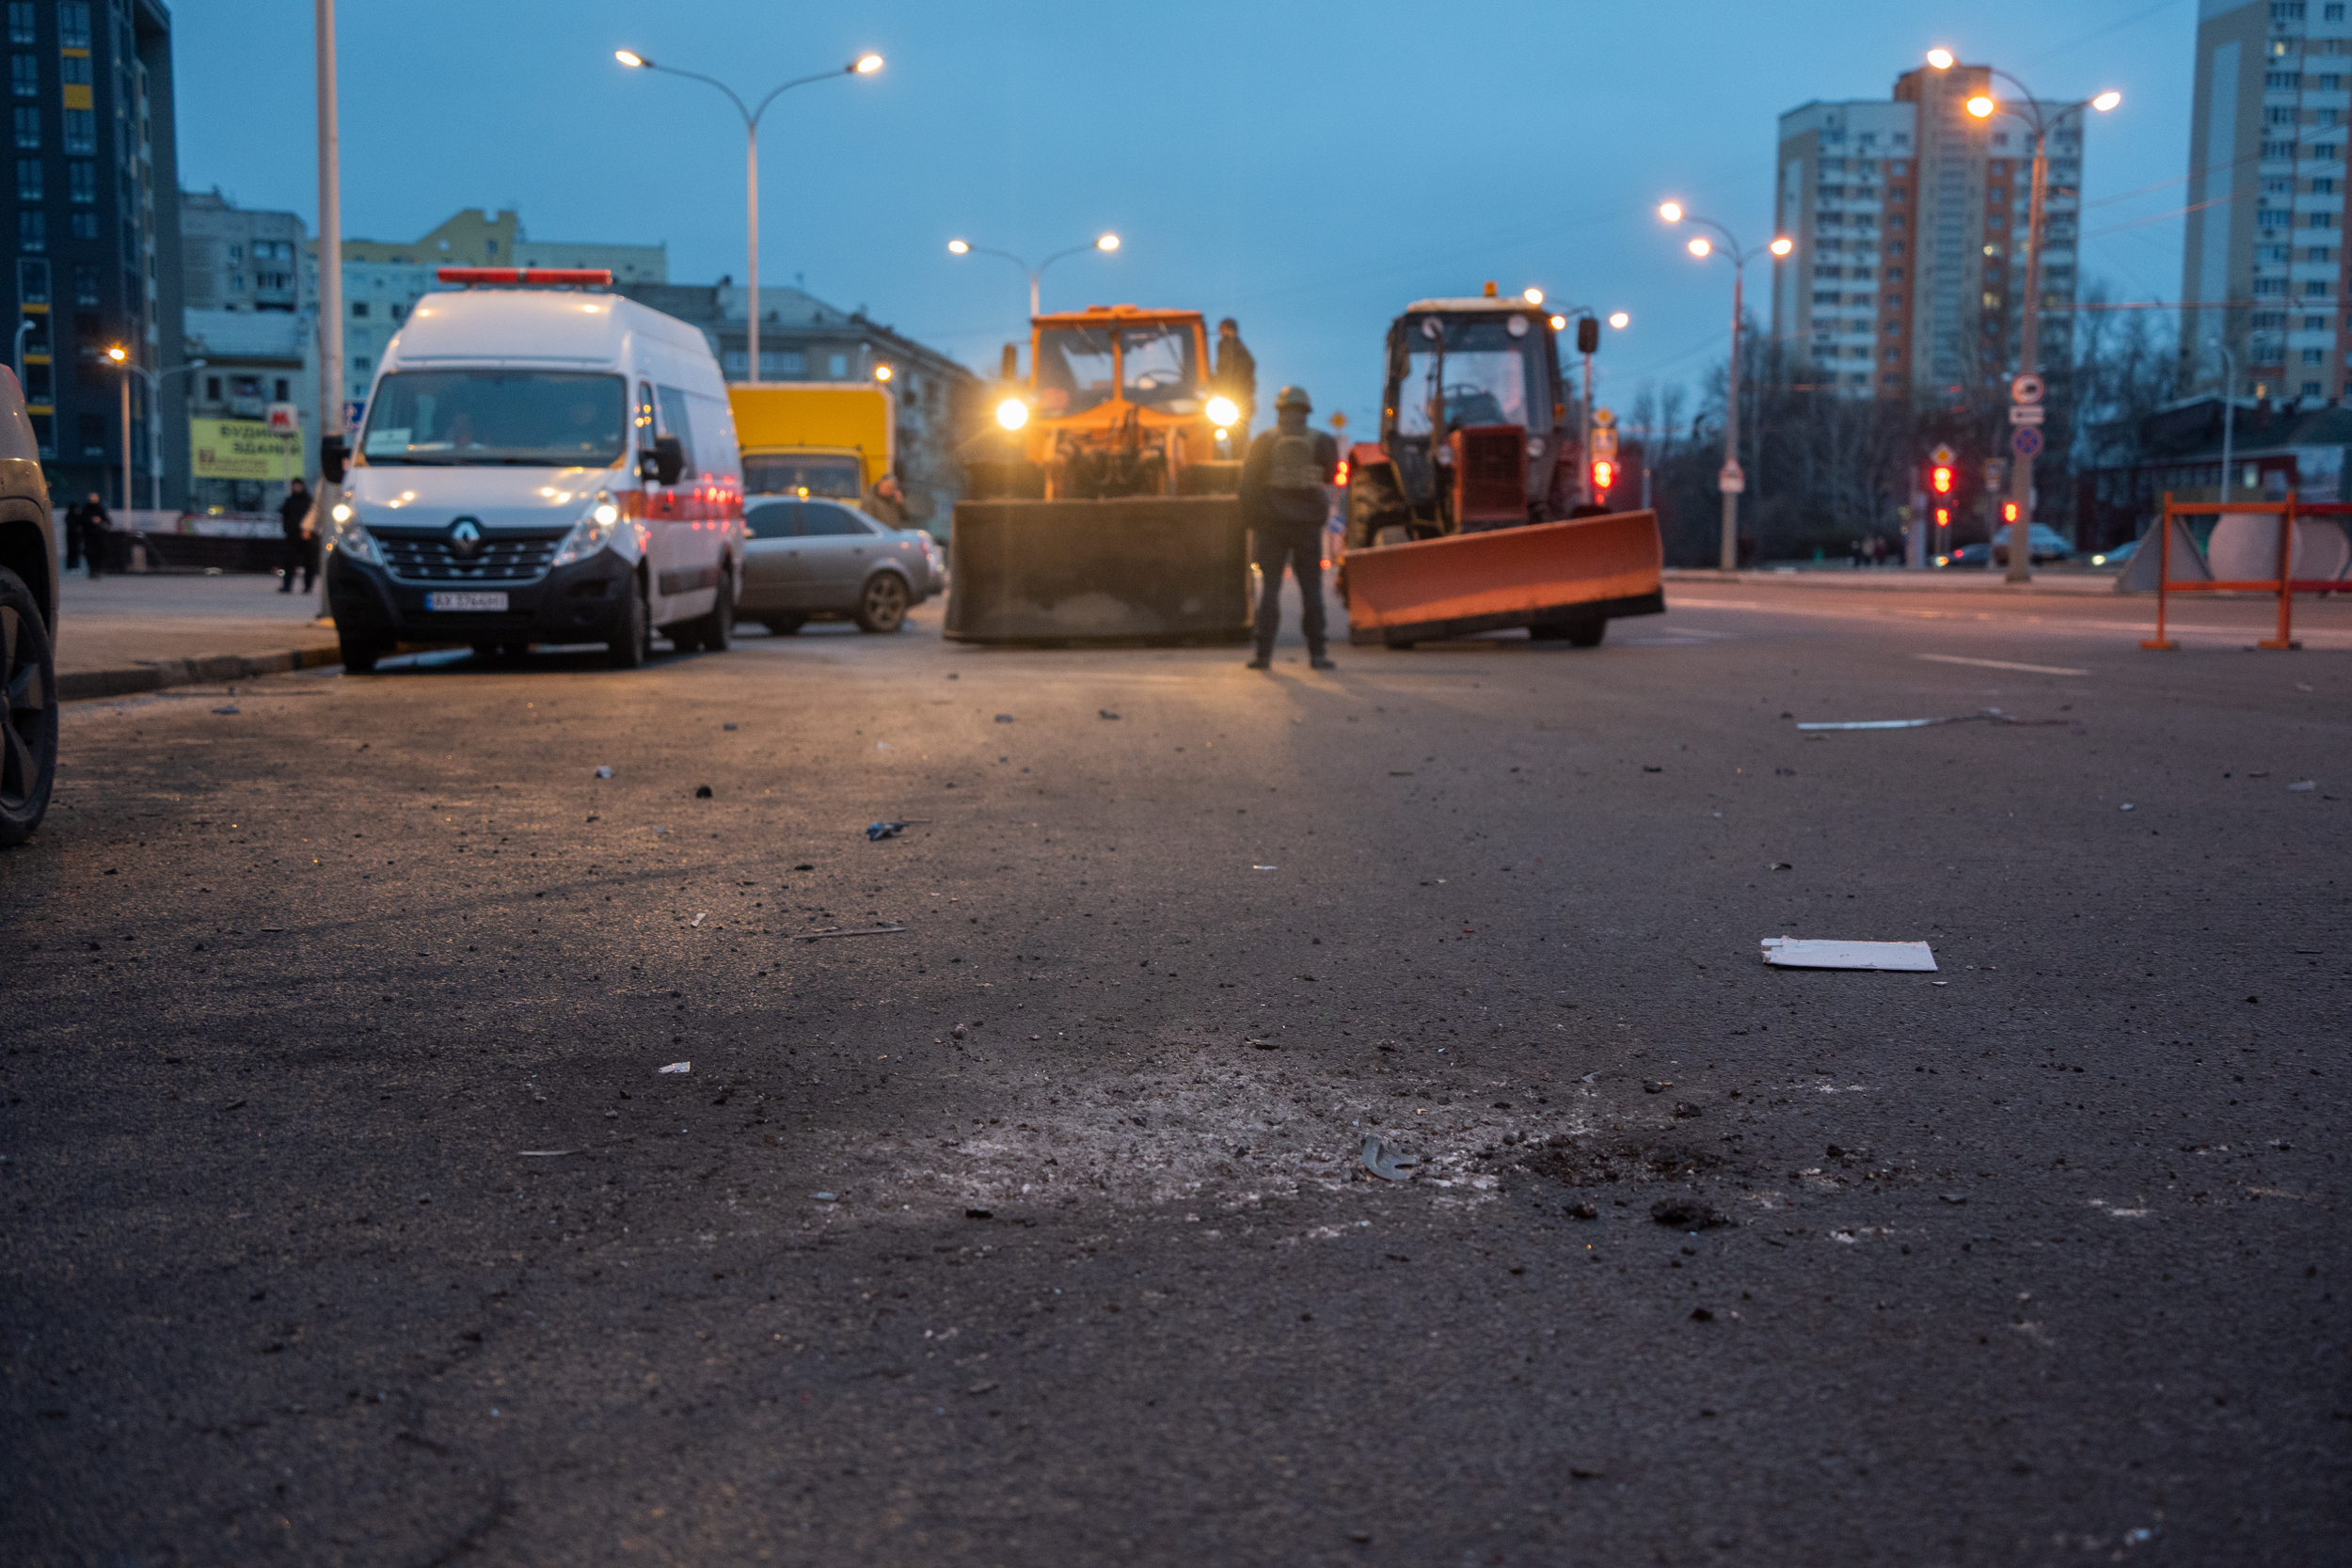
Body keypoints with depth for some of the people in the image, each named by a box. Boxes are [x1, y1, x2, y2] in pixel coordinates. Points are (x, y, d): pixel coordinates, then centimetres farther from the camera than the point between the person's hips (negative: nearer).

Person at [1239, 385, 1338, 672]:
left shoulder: (1262, 442, 0)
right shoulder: (1321, 442, 1)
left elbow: (1248, 485, -1)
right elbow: (1332, 476, 15)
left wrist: (1249, 521, 3)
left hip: (1271, 522, 0)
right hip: (1307, 522, 0)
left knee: (1269, 587, 4)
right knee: (1311, 587, 4)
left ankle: (1264, 653, -1)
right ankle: (1316, 652, 0)